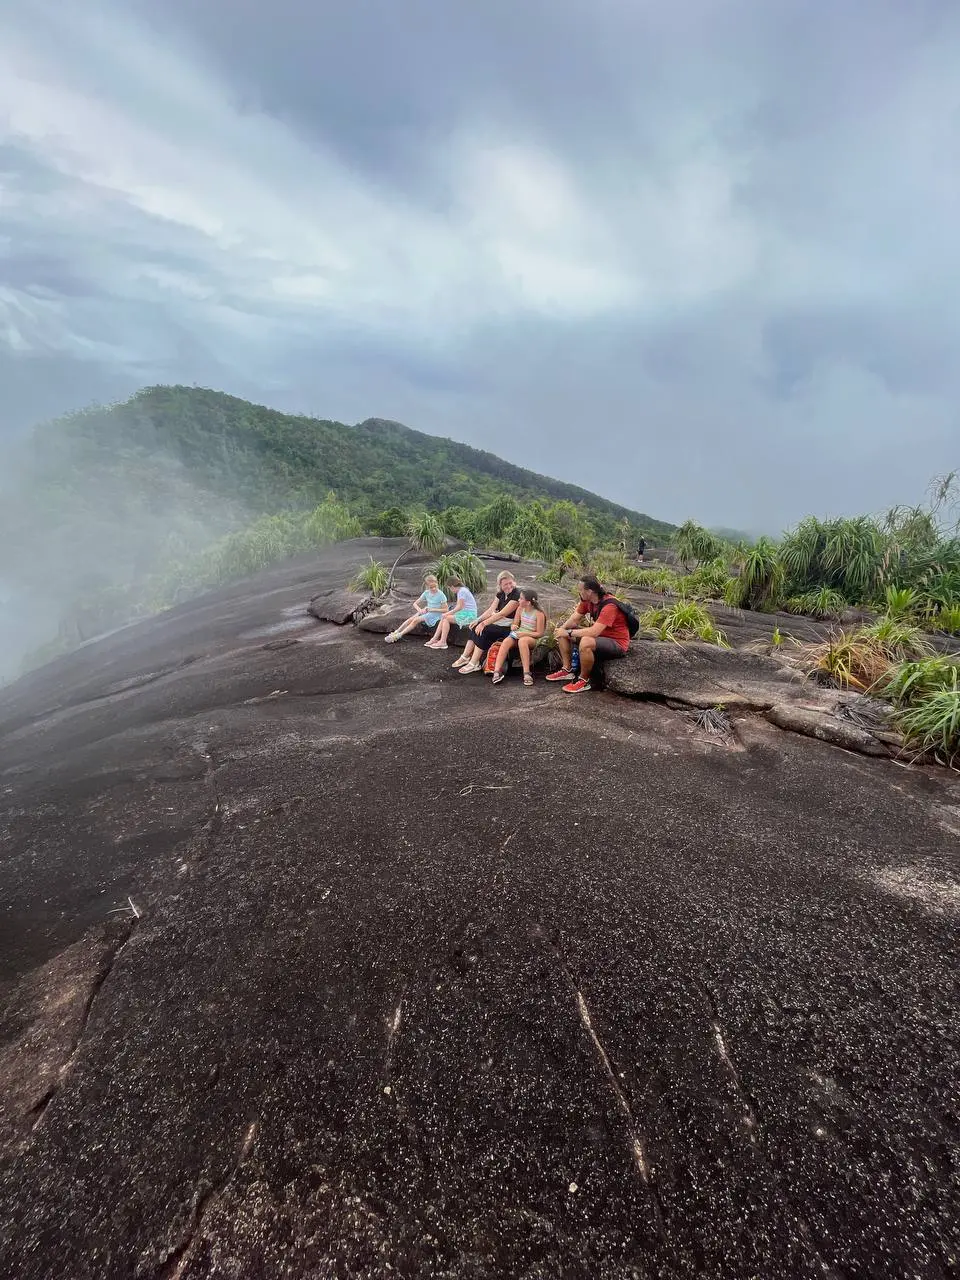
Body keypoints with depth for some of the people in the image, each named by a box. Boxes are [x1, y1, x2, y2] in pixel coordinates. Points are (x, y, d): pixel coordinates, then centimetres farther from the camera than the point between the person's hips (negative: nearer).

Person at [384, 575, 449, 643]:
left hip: (435, 614, -6)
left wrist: (432, 609, -19)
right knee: (411, 619, -16)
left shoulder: (441, 594, -15)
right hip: (427, 611, 6)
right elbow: (415, 604, 6)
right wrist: (420, 610, -17)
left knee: (416, 620, -23)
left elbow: (445, 610, -15)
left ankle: (399, 635, -20)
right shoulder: (426, 593, 1)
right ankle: (395, 632, -12)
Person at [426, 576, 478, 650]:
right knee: (443, 618, 2)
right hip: (465, 614, 10)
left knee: (446, 618, -15)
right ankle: (434, 639, 0)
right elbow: (458, 605, 15)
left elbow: (459, 607, -18)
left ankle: (443, 642, -14)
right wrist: (448, 612, 5)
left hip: (468, 615, -10)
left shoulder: (462, 591, -15)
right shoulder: (461, 590, 16)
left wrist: (448, 613, -12)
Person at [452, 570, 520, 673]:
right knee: (475, 628, -11)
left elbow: (502, 614, -21)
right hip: (496, 621, 8)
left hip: (507, 627, -8)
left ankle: (474, 664, -19)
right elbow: (491, 610, 3)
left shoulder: (516, 596, -17)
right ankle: (465, 657, -6)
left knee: (483, 631, -25)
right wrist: (478, 620, -12)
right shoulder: (500, 594, 9)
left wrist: (484, 623, -22)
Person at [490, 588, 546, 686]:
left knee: (522, 641, -41)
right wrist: (513, 627, -7)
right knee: (506, 641, -29)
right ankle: (497, 671, -40)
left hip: (532, 638, -5)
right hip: (518, 635, 5)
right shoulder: (520, 609, 8)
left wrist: (524, 634, -19)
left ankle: (527, 673, -42)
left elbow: (539, 633, -8)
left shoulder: (539, 614, -8)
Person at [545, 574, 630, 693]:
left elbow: (594, 632, -37)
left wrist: (569, 633, -30)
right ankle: (567, 670, 8)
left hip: (617, 643, -9)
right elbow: (574, 618, 4)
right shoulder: (587, 601, -4)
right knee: (563, 633, 5)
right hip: (599, 635, 9)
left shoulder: (609, 606, -29)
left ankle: (584, 681, -19)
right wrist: (562, 629, -14)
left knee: (586, 642, -38)